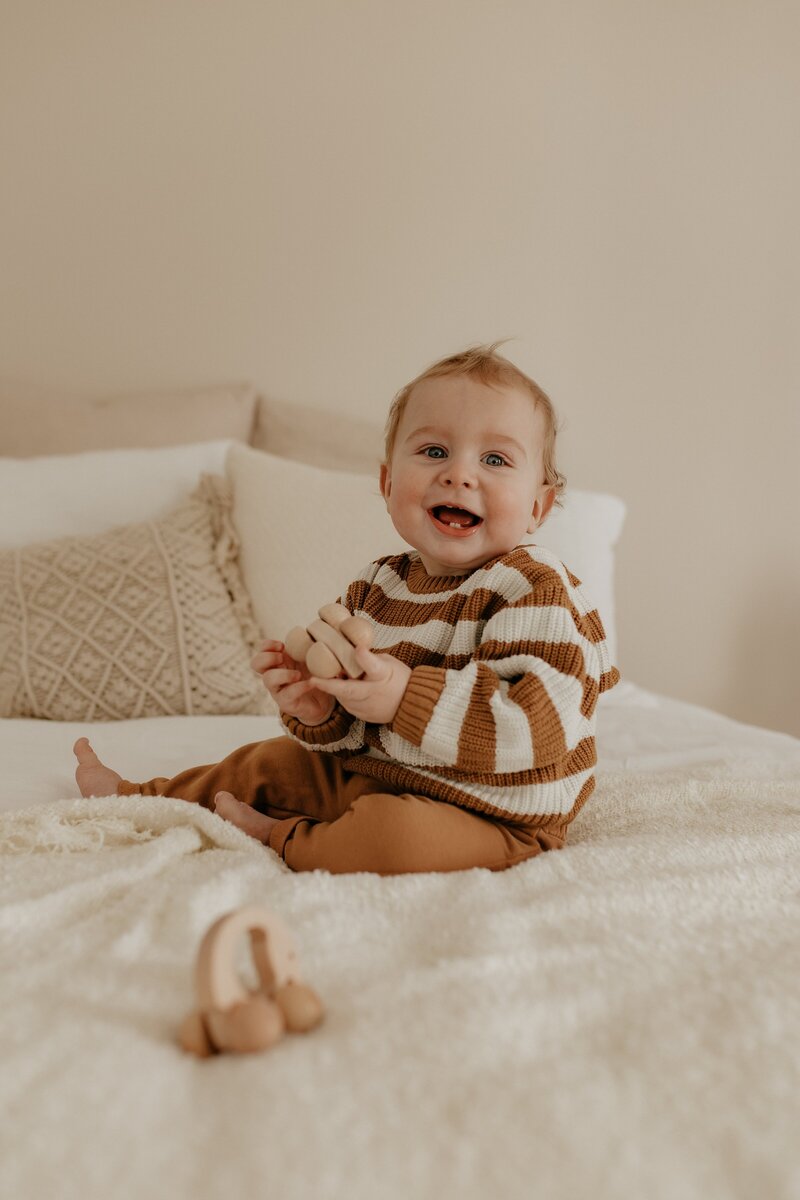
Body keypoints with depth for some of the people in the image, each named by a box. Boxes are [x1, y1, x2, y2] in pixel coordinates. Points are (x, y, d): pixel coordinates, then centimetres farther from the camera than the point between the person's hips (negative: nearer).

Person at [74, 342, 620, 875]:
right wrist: (320, 713, -13)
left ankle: (280, 836, -3)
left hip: (484, 811, -7)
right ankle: (132, 795, 48)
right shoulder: (376, 586, 4)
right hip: (368, 774, 8)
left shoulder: (536, 590, -18)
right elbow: (356, 731, 11)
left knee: (395, 830, -36)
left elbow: (541, 727, -31)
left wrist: (409, 696, -36)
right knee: (267, 762, 19)